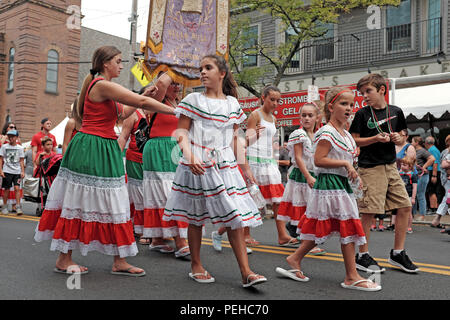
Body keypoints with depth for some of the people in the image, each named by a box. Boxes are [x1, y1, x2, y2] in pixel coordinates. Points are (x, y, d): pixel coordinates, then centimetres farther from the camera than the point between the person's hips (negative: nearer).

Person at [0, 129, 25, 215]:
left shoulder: (20, 148, 7)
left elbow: (21, 161, 9)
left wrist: (22, 171, 1)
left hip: (17, 172, 0)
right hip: (7, 171, 0)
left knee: (17, 188, -9)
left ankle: (18, 207, -8)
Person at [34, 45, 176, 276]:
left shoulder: (102, 87, 15)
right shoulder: (103, 85, -15)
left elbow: (121, 114, 19)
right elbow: (142, 102, -18)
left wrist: (143, 97, 13)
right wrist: (175, 111, -11)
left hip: (103, 151, 10)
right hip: (92, 150, -10)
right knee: (79, 203, 0)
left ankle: (119, 262, 14)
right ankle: (63, 260, 14)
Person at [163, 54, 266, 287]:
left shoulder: (233, 104, 12)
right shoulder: (193, 100, 2)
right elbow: (181, 132, -3)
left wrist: (244, 166, 13)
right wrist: (190, 156, -20)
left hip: (225, 166, 2)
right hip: (197, 166, -2)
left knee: (236, 216, -4)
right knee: (196, 217, 7)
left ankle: (246, 272, -2)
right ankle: (196, 266, 23)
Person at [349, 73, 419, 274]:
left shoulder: (396, 112, 9)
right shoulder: (362, 114, -4)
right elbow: (354, 140, -3)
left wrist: (397, 138, -2)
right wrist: (376, 139, -16)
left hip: (390, 166, 6)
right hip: (370, 168, -5)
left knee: (405, 206, 4)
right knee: (368, 211, -6)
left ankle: (397, 253, 18)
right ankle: (362, 256, 8)